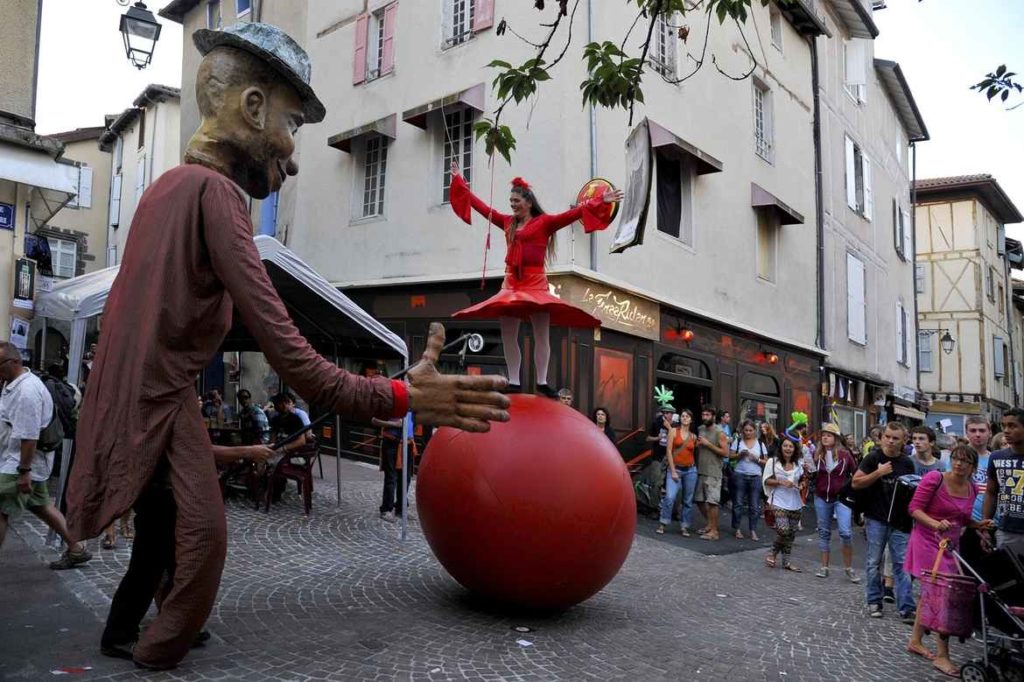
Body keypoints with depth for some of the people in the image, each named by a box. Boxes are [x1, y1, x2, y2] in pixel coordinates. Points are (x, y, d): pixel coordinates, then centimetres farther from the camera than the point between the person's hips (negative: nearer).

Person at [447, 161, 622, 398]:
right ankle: (513, 381, 8)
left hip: (535, 283, -5)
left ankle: (542, 382, -3)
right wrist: (459, 180, 27)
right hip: (511, 283, 5)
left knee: (542, 334, -6)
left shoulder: (544, 221, 1)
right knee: (508, 335, 2)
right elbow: (482, 207, 22)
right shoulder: (508, 222, 15)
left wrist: (599, 201, -18)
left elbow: (573, 214, -8)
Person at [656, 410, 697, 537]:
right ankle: (662, 524, -2)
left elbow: (693, 452, 14)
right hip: (675, 469, -3)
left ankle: (684, 527, 15)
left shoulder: (693, 436, 10)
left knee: (688, 501, 6)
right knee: (670, 497, -15)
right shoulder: (674, 431, 0)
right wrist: (673, 471, -10)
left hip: (690, 470, 4)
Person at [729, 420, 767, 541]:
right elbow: (730, 456, 2)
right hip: (740, 475, -1)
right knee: (738, 503, 2)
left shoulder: (760, 444, 7)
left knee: (754, 506, 0)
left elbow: (766, 462, 7)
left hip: (755, 477, 1)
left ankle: (753, 530, 6)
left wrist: (756, 459, -10)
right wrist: (740, 455, -14)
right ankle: (737, 529, 11)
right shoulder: (738, 441, 5)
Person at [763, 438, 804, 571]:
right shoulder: (773, 461, -4)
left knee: (791, 533, 8)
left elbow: (801, 481, 20)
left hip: (795, 504, 5)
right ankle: (772, 553, 7)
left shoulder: (798, 464, 8)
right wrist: (781, 482, -18)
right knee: (783, 530, -17)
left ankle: (786, 561, 20)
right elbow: (766, 480, -4)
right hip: (779, 503, -5)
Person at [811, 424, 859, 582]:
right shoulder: (816, 454, 0)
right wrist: (809, 470, -9)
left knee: (846, 532, -12)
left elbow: (855, 473, 3)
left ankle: (848, 567, 4)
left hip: (841, 498, -3)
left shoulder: (845, 454, -6)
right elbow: (811, 475, 11)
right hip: (821, 499, 3)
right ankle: (824, 567, 20)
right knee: (824, 532, 11)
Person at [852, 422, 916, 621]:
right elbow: (856, 483, -7)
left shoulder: (907, 463, 6)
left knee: (902, 563, 1)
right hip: (876, 519, -2)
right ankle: (874, 602, 18)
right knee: (874, 562, 6)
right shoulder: (873, 458, -3)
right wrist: (878, 473, -19)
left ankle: (906, 608, 4)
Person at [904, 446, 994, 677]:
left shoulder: (972, 489, 5)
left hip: (951, 545, 7)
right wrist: (935, 524, -29)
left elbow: (962, 519, 18)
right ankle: (942, 655, -2)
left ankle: (915, 641, 33)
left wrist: (979, 525, -1)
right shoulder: (935, 478, -14)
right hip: (928, 543, -7)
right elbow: (915, 508, -14)